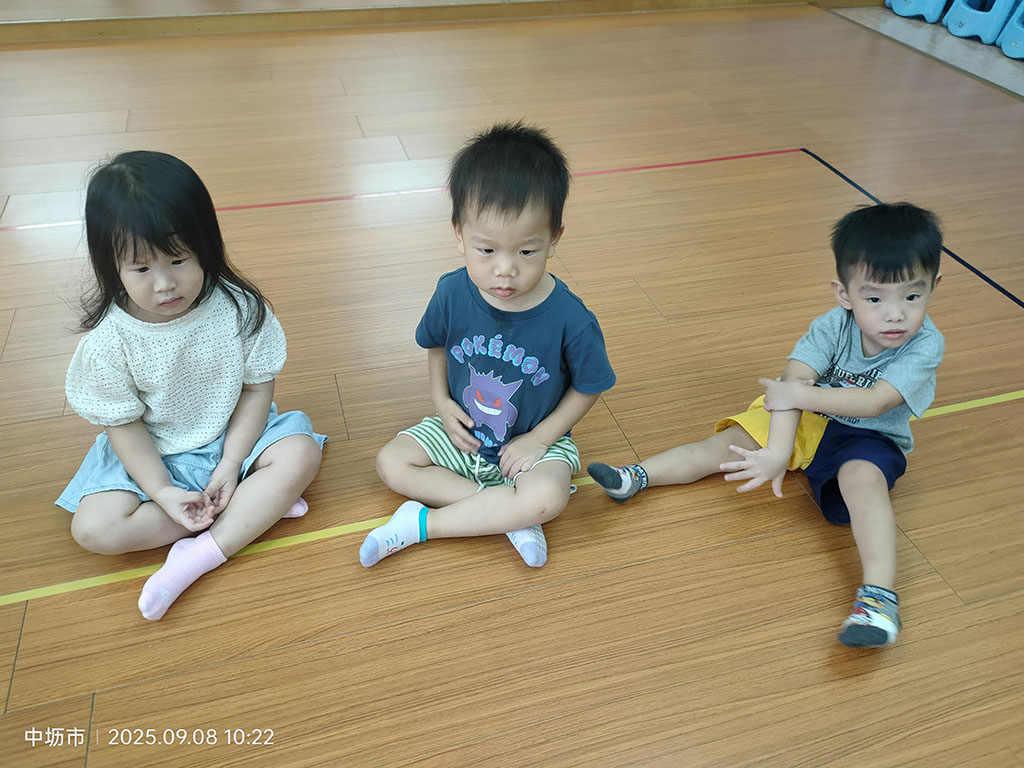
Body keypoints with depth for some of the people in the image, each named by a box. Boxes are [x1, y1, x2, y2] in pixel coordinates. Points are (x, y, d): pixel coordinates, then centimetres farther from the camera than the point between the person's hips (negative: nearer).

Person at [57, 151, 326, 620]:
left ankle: (199, 556, -24)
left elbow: (257, 388, -10)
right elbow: (124, 424, -10)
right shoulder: (109, 340, -18)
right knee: (93, 528, -19)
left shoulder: (239, 308, -17)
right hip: (153, 458, 0)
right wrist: (164, 493, -19)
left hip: (232, 438, 0)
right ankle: (256, 506, -17)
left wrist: (232, 464, -16)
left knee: (300, 454, -25)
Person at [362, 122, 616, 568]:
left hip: (535, 439, -4)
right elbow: (436, 343, 6)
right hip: (463, 431, 4)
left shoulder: (570, 320, -26)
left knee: (546, 498, -32)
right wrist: (441, 401, -6)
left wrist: (539, 439, -14)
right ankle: (505, 513, -15)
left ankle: (420, 523, -16)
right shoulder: (453, 293, -17)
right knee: (391, 464, -9)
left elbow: (587, 388, -10)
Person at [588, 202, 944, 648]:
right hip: (807, 418, 3)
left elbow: (874, 402, -31)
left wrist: (798, 395, -31)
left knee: (862, 477, -36)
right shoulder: (833, 327, -18)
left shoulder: (925, 345, -21)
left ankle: (879, 594, -44)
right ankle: (638, 476, -4)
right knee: (727, 445, -11)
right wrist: (777, 452, -40)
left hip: (871, 437, -2)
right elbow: (793, 383, -29)